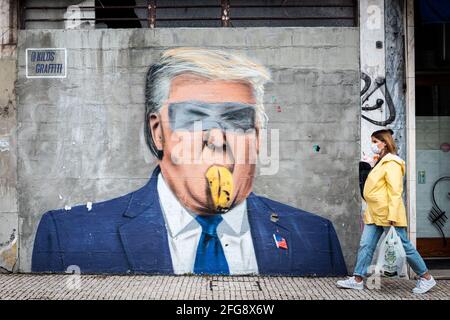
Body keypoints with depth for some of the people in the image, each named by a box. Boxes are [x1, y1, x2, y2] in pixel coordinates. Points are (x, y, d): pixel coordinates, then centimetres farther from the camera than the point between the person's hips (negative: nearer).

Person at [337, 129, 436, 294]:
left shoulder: (391, 163, -13)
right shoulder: (380, 162, 16)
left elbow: (395, 191, -20)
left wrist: (392, 216, -23)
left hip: (388, 215, -9)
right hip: (374, 214, 9)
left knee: (404, 246, 1)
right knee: (366, 246, 5)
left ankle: (426, 278, 15)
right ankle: (357, 280, 9)